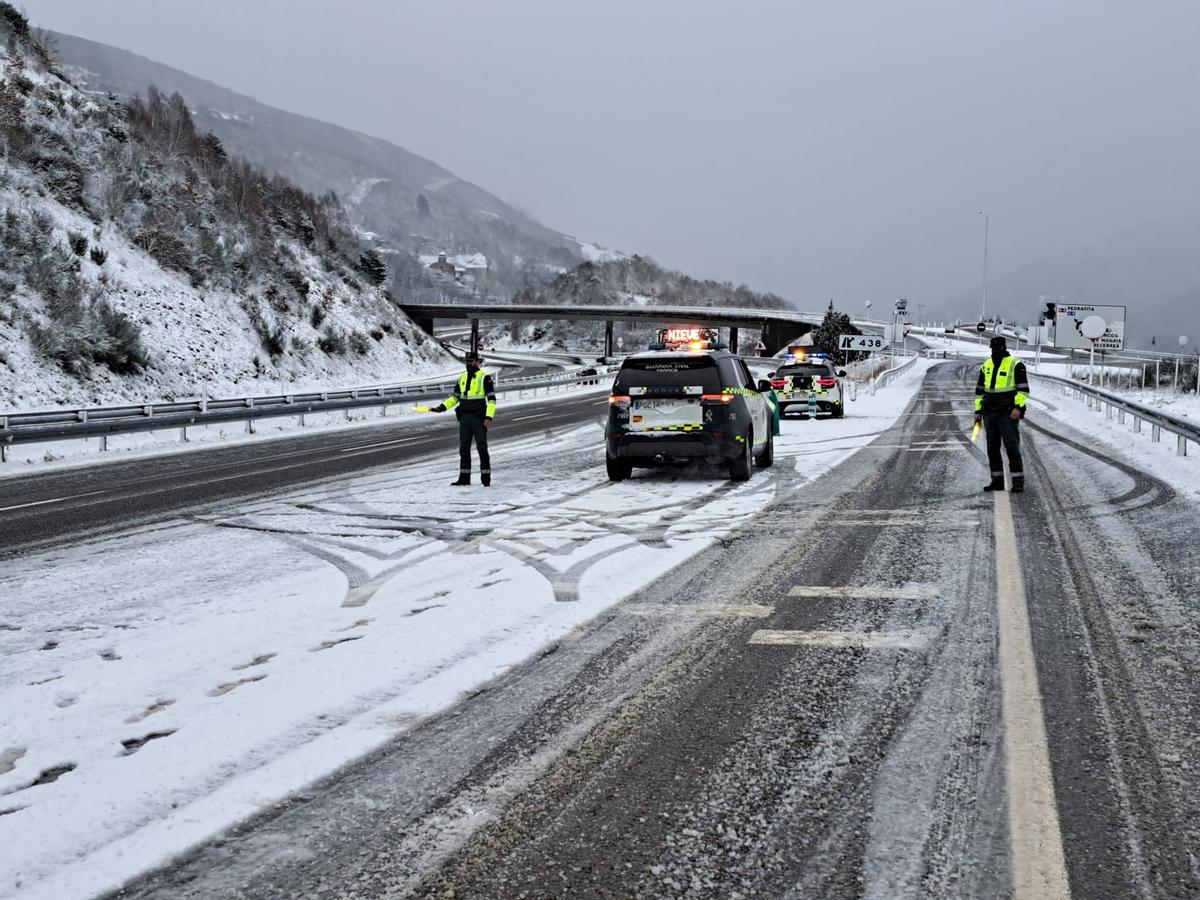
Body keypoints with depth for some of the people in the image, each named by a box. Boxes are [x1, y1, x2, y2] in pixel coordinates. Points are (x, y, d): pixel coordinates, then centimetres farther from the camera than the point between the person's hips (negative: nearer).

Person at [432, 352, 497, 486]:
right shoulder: (462, 378, 13)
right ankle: (464, 477, 13)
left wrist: (489, 416, -19)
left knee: (482, 448, -3)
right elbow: (455, 397, 18)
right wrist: (442, 407, 3)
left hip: (478, 418, -6)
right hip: (464, 418, 6)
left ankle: (486, 478, 1)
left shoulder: (484, 377, -6)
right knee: (464, 449, 7)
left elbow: (491, 398, -10)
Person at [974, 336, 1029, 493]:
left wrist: (1018, 407, -18)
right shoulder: (986, 366, 14)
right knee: (992, 448, 7)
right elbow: (979, 390, 21)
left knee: (1012, 447, -7)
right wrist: (978, 410, 15)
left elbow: (1023, 388, -8)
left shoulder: (1016, 365, -4)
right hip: (990, 414, 6)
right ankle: (997, 480, 14)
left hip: (1008, 414, -6)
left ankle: (1018, 480, -2)